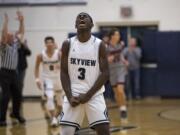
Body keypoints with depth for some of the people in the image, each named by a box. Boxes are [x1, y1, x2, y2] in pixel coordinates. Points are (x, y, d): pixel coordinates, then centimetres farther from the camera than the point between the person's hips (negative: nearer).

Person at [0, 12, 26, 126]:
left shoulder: (15, 45, 11)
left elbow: (20, 34, 11)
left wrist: (21, 21, 2)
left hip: (14, 73, 7)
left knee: (17, 95, 12)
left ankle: (16, 113, 32)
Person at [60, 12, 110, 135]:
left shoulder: (99, 45, -3)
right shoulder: (68, 44, 1)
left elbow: (105, 73, -6)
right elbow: (64, 73, 1)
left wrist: (88, 94, -13)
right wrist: (70, 96, -11)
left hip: (94, 95, -1)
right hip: (73, 94, 1)